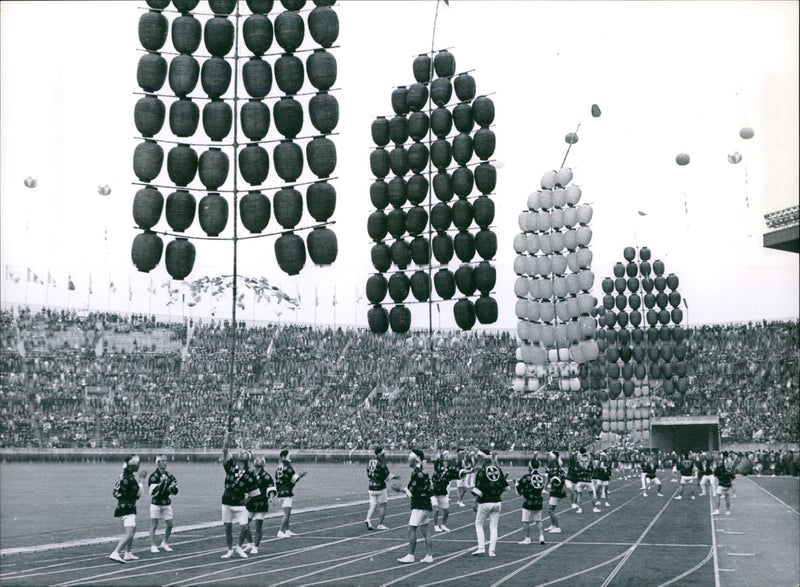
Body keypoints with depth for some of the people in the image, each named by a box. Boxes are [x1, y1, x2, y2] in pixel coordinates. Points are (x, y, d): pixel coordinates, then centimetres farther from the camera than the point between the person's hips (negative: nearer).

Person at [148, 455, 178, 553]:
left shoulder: (169, 475, 7)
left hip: (167, 504, 5)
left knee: (169, 525, 5)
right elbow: (153, 492, -19)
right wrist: (161, 483, -27)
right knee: (154, 526, -1)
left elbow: (174, 492, 10)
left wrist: (173, 487, -12)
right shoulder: (154, 476, -10)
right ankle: (153, 546, 6)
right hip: (156, 504, -5)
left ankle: (164, 543, 23)